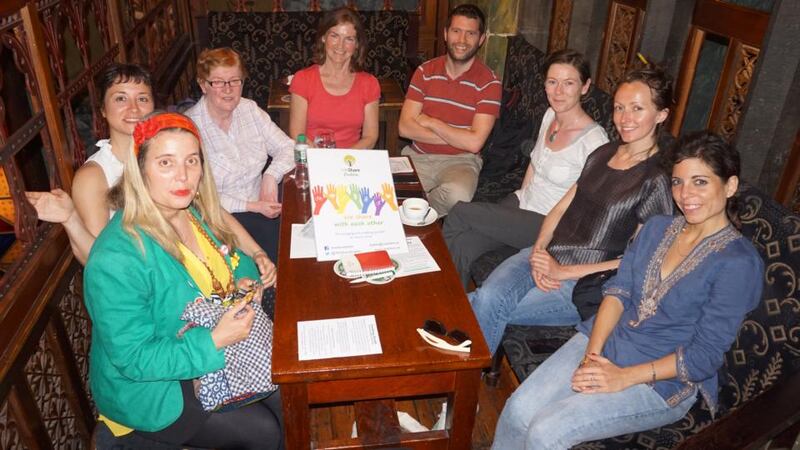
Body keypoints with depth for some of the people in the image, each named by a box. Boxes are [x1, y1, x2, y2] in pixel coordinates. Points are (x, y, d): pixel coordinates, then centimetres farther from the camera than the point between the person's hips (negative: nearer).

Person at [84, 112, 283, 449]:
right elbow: (133, 360, -25)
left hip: (214, 353, 7)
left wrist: (246, 280, -11)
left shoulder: (194, 213, -7)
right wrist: (215, 341, -31)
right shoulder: (116, 260, -30)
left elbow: (234, 259, 11)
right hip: (149, 386, -7)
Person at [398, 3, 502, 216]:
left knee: (457, 195, -35)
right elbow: (405, 127, -7)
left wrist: (429, 122, -8)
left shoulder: (489, 83, -8)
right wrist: (457, 138, -14)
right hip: (418, 155, 2)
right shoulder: (425, 71, 3)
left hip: (460, 160, -2)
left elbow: (474, 143, -17)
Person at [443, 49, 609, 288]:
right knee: (462, 247, -18)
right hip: (521, 205, 6)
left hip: (548, 225, -6)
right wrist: (521, 196, 10)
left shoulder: (593, 140, -19)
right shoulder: (550, 115, 4)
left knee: (460, 212, -16)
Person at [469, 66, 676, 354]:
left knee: (485, 305, -22)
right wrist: (539, 250, -5)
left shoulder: (658, 179, -8)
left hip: (585, 284, -5)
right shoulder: (603, 153, 13)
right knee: (488, 296, -23)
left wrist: (565, 272, -13)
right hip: (547, 255, 5)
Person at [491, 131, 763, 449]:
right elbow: (618, 290, 4)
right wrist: (592, 353, -11)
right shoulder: (658, 227, 9)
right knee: (518, 411, -14)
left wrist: (623, 377, -18)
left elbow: (704, 356, -14)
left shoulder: (739, 263, -11)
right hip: (605, 341, 5)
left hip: (661, 382, -5)